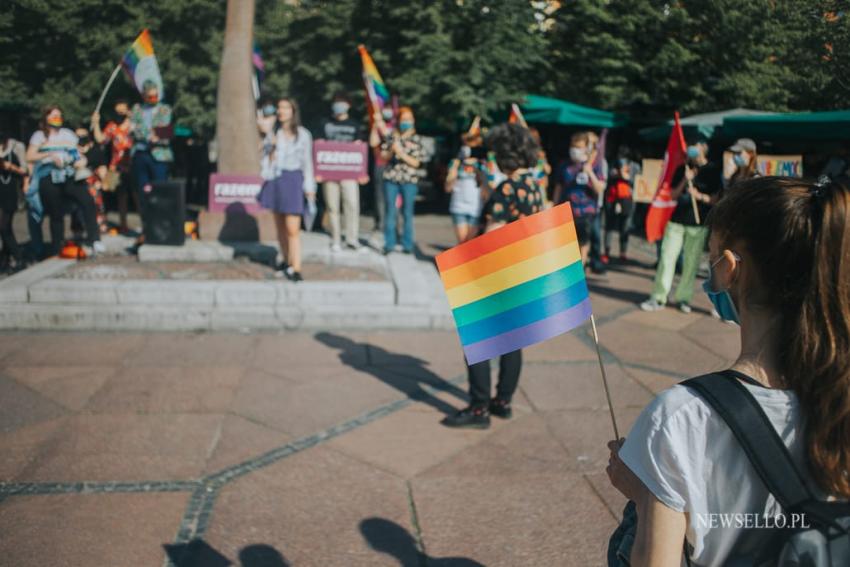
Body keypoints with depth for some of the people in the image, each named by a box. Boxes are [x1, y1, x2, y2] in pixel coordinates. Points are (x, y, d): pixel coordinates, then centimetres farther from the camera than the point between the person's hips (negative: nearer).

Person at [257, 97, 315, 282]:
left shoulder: (303, 134, 1)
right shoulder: (272, 133, 9)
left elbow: (307, 162, 4)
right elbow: (267, 160, 14)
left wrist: (309, 187, 2)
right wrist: (272, 147, -5)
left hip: (293, 180, -4)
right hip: (275, 180, 4)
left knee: (292, 228, -11)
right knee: (280, 225, 12)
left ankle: (295, 268, -11)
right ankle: (286, 260, 28)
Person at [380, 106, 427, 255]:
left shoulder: (416, 140, 2)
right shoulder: (392, 137, 8)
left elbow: (416, 163, -3)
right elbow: (384, 157, 9)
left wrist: (401, 153, -14)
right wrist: (392, 151, -11)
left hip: (409, 180, -1)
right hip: (391, 178, 2)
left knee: (407, 213, 3)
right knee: (390, 212, 2)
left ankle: (407, 245, 10)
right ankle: (389, 244, 9)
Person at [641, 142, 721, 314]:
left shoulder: (712, 171, 1)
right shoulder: (682, 169, 11)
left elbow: (716, 199, -1)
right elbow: (673, 196, 7)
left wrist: (700, 196, -20)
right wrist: (685, 180, -9)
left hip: (698, 224, -3)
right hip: (677, 221, 3)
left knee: (691, 262, 0)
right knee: (667, 257, -4)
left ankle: (684, 298, 9)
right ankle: (658, 297, -2)